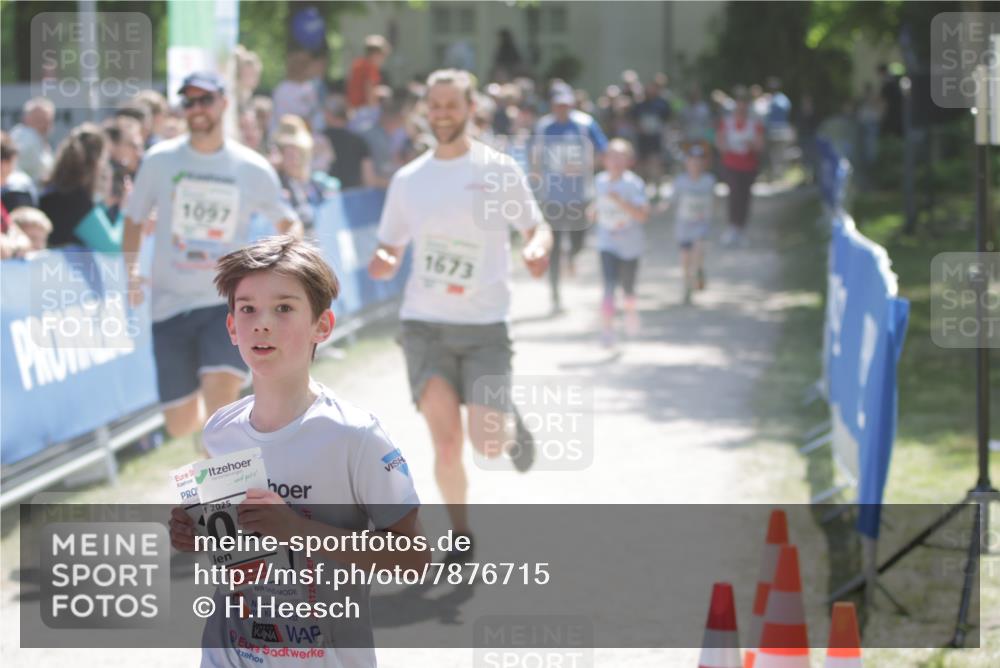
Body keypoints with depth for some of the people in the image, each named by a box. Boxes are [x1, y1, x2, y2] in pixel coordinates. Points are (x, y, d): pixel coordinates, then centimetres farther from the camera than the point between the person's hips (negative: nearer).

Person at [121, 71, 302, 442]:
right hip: (170, 304, 2)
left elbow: (290, 224, 13)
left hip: (227, 303, -1)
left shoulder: (254, 170, 0)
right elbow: (134, 219, 12)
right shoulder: (159, 160, 2)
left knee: (219, 401, -25)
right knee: (181, 426, 6)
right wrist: (131, 269, -6)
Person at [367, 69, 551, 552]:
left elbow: (537, 227, 7)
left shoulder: (499, 170, -1)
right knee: (446, 444, -8)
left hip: (485, 325, -1)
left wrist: (537, 247, -17)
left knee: (487, 443, -9)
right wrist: (382, 262, -11)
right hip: (425, 325, 2)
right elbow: (390, 250, 13)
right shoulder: (407, 180, 7)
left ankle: (512, 425, 29)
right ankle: (462, 537, 12)